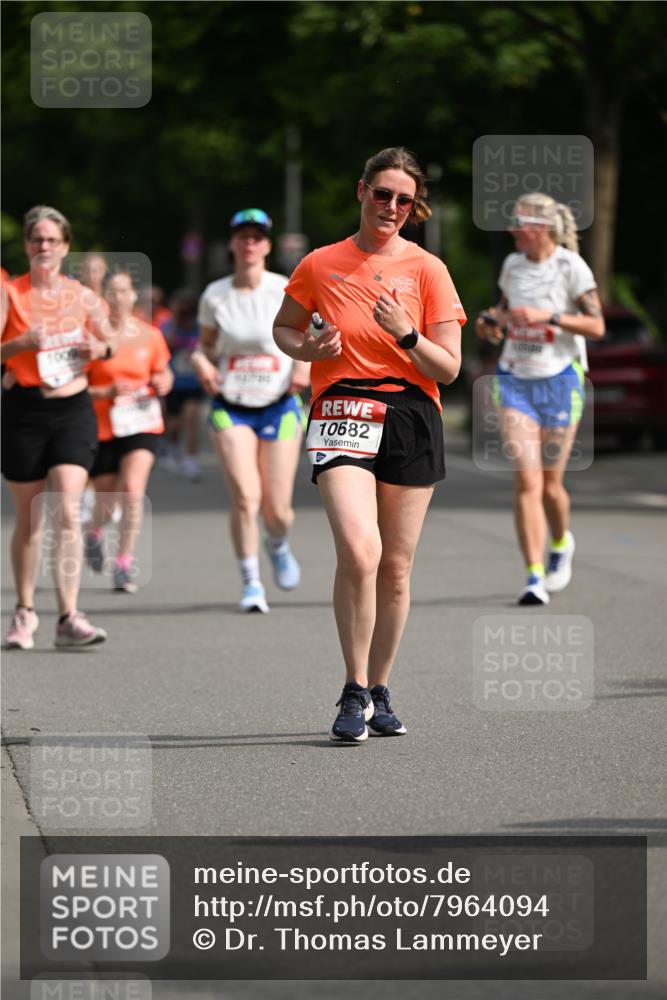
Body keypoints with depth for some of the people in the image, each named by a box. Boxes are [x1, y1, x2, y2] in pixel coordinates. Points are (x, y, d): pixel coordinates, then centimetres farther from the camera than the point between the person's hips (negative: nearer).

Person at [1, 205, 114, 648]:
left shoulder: (82, 296, 5)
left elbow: (111, 341, 17)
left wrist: (101, 348, -5)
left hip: (73, 409, 1)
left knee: (68, 512, -13)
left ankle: (69, 617, -15)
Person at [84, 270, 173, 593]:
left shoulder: (150, 335, 1)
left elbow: (164, 373, 16)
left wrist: (163, 383, -7)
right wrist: (106, 392, -21)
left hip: (142, 425, 1)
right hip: (102, 429, -1)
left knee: (132, 490, -19)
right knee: (106, 503, 8)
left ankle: (125, 563, -9)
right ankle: (94, 533, 45)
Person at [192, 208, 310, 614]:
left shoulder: (285, 291, -4)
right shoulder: (215, 296, 1)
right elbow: (206, 343, 13)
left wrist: (304, 365, -12)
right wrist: (201, 360, -9)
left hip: (280, 408, 0)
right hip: (231, 408, 0)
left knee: (277, 509, 0)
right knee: (246, 496, -18)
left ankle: (278, 546, 37)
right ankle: (251, 584, -7)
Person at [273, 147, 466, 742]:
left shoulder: (426, 270, 4)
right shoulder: (321, 265, 6)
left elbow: (448, 368, 2)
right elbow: (284, 328, 22)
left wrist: (406, 335, -16)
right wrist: (308, 349, 0)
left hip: (412, 419, 1)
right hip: (342, 413, -1)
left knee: (396, 566, 4)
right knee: (359, 552, -20)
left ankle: (379, 692, 20)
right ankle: (355, 693, -11)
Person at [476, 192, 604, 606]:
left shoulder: (571, 267, -8)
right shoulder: (513, 265, 7)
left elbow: (596, 325, -11)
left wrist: (548, 315, -23)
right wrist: (492, 323, 2)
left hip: (559, 381, -3)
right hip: (515, 381, 3)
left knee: (550, 483, 4)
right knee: (527, 481, -11)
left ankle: (561, 543, 37)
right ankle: (535, 577, -11)